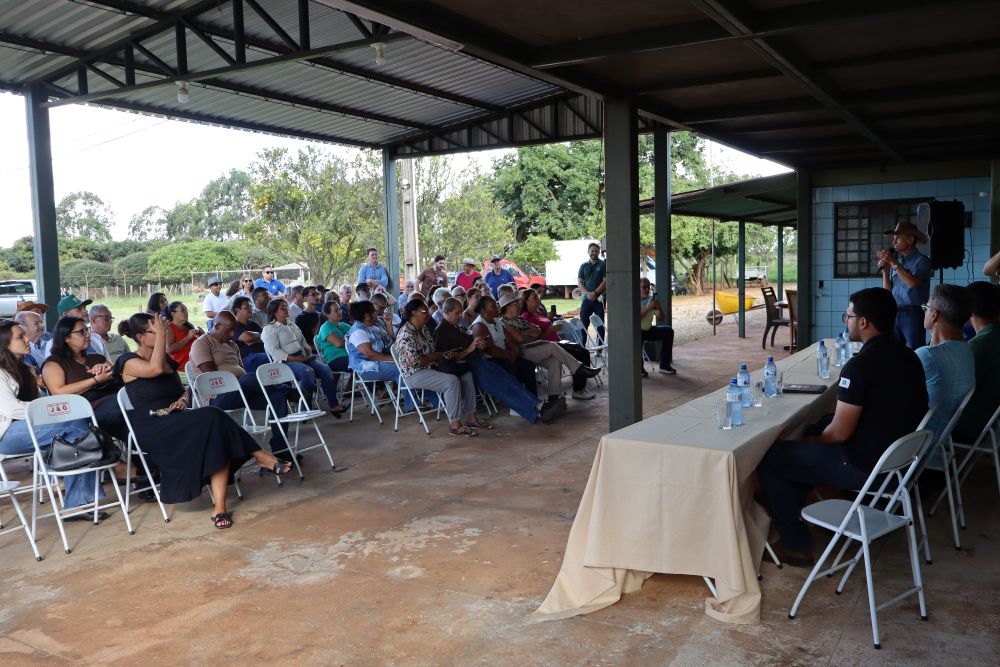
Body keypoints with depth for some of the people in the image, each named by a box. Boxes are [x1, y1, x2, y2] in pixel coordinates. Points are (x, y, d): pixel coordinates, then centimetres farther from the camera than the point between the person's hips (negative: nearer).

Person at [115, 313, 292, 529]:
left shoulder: (167, 359, 19)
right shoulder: (129, 362, -2)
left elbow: (181, 390, 26)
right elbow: (156, 369, -24)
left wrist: (182, 401, 2)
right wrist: (161, 334, -15)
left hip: (175, 422, 7)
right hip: (150, 429, -7)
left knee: (219, 439, -26)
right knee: (211, 418, -31)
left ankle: (219, 506, -33)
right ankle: (259, 456, -21)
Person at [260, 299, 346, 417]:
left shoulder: (292, 325, 27)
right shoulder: (269, 329, 3)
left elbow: (304, 343, 28)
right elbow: (274, 352, -10)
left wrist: (307, 355, 4)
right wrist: (296, 359, -17)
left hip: (302, 358, 7)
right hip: (286, 362, -7)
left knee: (325, 368, -19)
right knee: (308, 371, -36)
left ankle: (334, 405, -20)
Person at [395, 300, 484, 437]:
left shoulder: (423, 330, 12)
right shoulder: (406, 334, -18)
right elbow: (415, 361, -24)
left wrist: (446, 354, -5)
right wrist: (437, 356, -11)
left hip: (429, 369, 10)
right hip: (415, 375, -10)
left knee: (466, 375, 1)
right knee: (452, 381, -29)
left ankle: (471, 417, 2)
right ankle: (454, 425, -24)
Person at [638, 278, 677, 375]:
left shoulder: (652, 299, 2)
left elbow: (661, 318, 4)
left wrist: (660, 308, -16)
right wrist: (648, 308, -31)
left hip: (648, 330, 6)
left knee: (668, 330, -13)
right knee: (639, 336, -38)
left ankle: (664, 364, -8)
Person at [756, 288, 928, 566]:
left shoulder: (860, 366, -26)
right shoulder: (908, 356, 3)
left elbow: (839, 433, -23)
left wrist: (814, 440, 1)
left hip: (864, 467, -9)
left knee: (768, 459, 0)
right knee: (812, 428, 27)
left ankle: (795, 545, 9)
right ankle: (791, 506, 36)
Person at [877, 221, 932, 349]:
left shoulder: (921, 261, -3)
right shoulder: (897, 260, 13)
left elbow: (912, 282, -21)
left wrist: (894, 263, -16)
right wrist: (885, 270, 0)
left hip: (913, 314, -6)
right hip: (894, 314, 6)